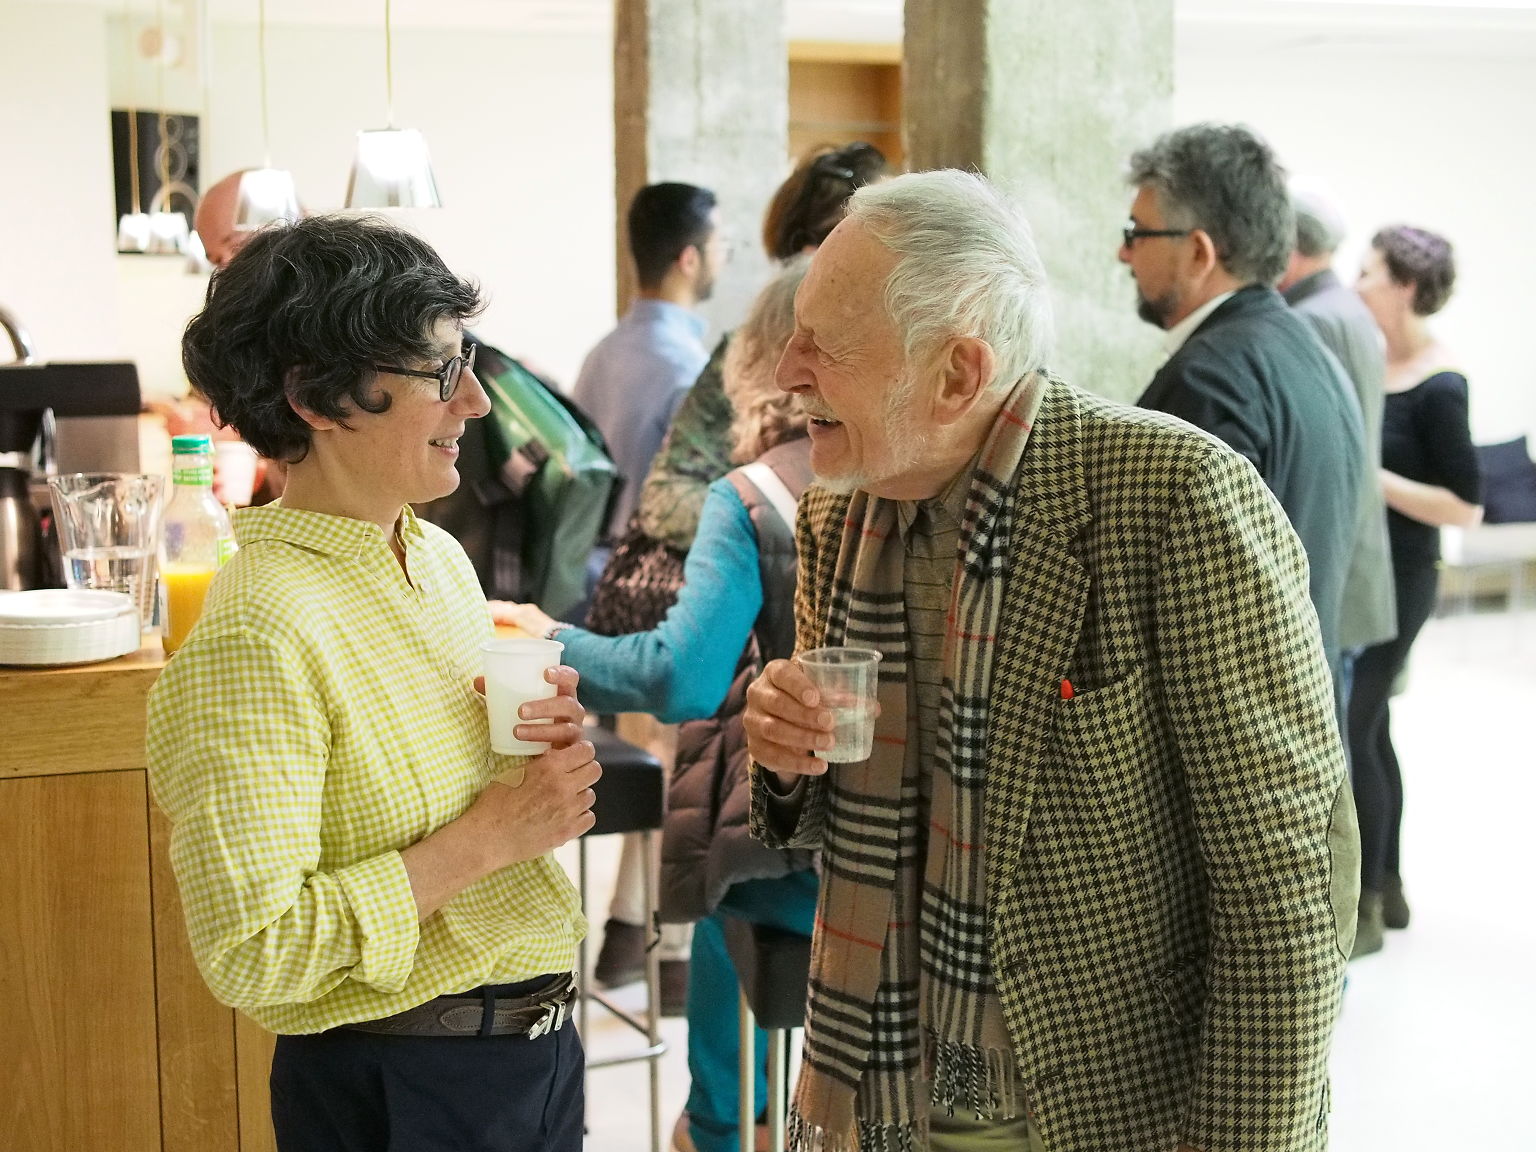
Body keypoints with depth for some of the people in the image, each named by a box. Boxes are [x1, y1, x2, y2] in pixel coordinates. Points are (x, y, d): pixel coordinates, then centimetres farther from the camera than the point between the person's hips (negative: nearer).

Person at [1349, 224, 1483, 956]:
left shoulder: (1439, 388, -16)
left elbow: (1467, 508, -16)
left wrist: (1374, 479, -21)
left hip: (1396, 580, -8)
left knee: (1348, 731, -5)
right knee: (1367, 729, 14)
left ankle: (1364, 909, 6)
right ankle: (1386, 887, 27)